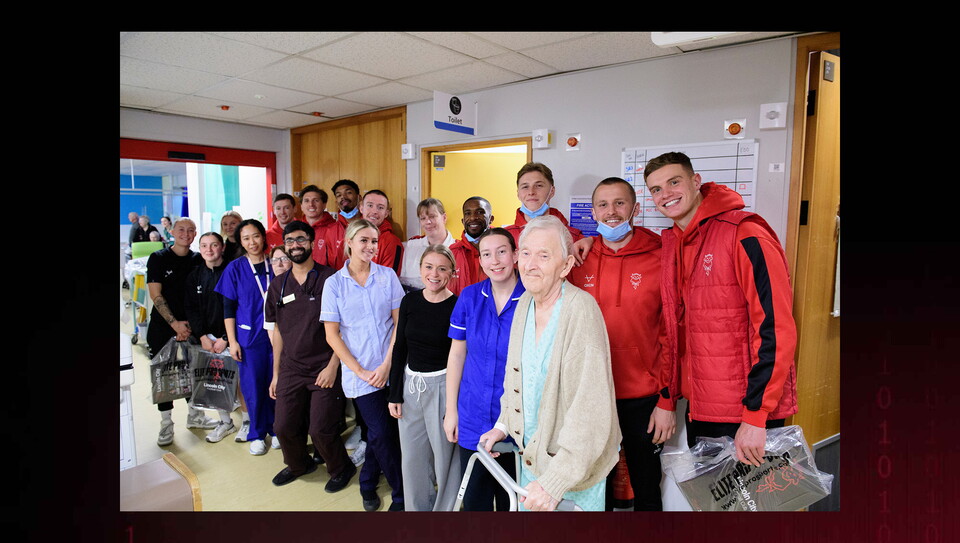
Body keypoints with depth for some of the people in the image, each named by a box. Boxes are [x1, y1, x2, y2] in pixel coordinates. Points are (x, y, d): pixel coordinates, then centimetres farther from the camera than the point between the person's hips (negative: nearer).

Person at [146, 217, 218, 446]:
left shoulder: (198, 260, 3)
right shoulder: (158, 258, -5)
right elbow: (155, 295, -9)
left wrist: (189, 325, -6)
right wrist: (175, 323, -14)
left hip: (190, 325, 2)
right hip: (162, 326, -2)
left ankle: (195, 415, 27)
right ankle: (166, 424, 17)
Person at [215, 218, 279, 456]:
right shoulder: (235, 268, -1)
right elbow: (228, 308, 0)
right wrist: (232, 341, -2)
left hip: (275, 333, 1)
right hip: (249, 335, -1)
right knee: (253, 387, 6)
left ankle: (276, 430, 25)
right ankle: (257, 434, 24)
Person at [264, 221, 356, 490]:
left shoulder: (329, 279, -7)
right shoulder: (278, 285, 8)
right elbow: (277, 331, 13)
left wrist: (333, 366, -14)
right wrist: (276, 373, 13)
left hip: (324, 368, -5)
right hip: (291, 369, 5)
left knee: (320, 430, -4)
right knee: (284, 427, 9)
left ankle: (341, 468, 27)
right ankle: (299, 464, 41)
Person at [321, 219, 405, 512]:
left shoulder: (387, 276, 2)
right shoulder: (334, 283, 0)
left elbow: (399, 322, 0)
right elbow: (332, 334, -1)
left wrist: (387, 364, -8)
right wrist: (360, 371, -7)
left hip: (391, 368, 1)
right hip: (361, 373, -1)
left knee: (381, 432, 8)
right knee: (381, 433, -3)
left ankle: (368, 482, 35)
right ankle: (402, 494, 18)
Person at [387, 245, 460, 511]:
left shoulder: (457, 306, -11)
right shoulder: (410, 301, 1)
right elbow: (400, 349, 6)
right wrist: (395, 394, 5)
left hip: (443, 386, -4)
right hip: (411, 385, 4)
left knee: (445, 454, 10)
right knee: (412, 458, 16)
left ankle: (445, 508, 33)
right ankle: (417, 507, 38)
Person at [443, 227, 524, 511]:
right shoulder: (469, 297, -2)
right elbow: (457, 354, 5)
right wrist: (450, 409, 5)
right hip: (473, 418, 3)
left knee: (511, 500, 17)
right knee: (474, 500, 16)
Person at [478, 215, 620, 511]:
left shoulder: (581, 309, -24)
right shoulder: (525, 302, 0)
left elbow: (590, 411, -28)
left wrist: (555, 482, -29)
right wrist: (503, 424, 11)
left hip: (575, 467, -6)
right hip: (531, 454, 7)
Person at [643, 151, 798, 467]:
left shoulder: (745, 235, -16)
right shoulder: (672, 245, 6)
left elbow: (776, 328, -20)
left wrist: (755, 416, -21)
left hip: (750, 413, -7)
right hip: (699, 407, 7)